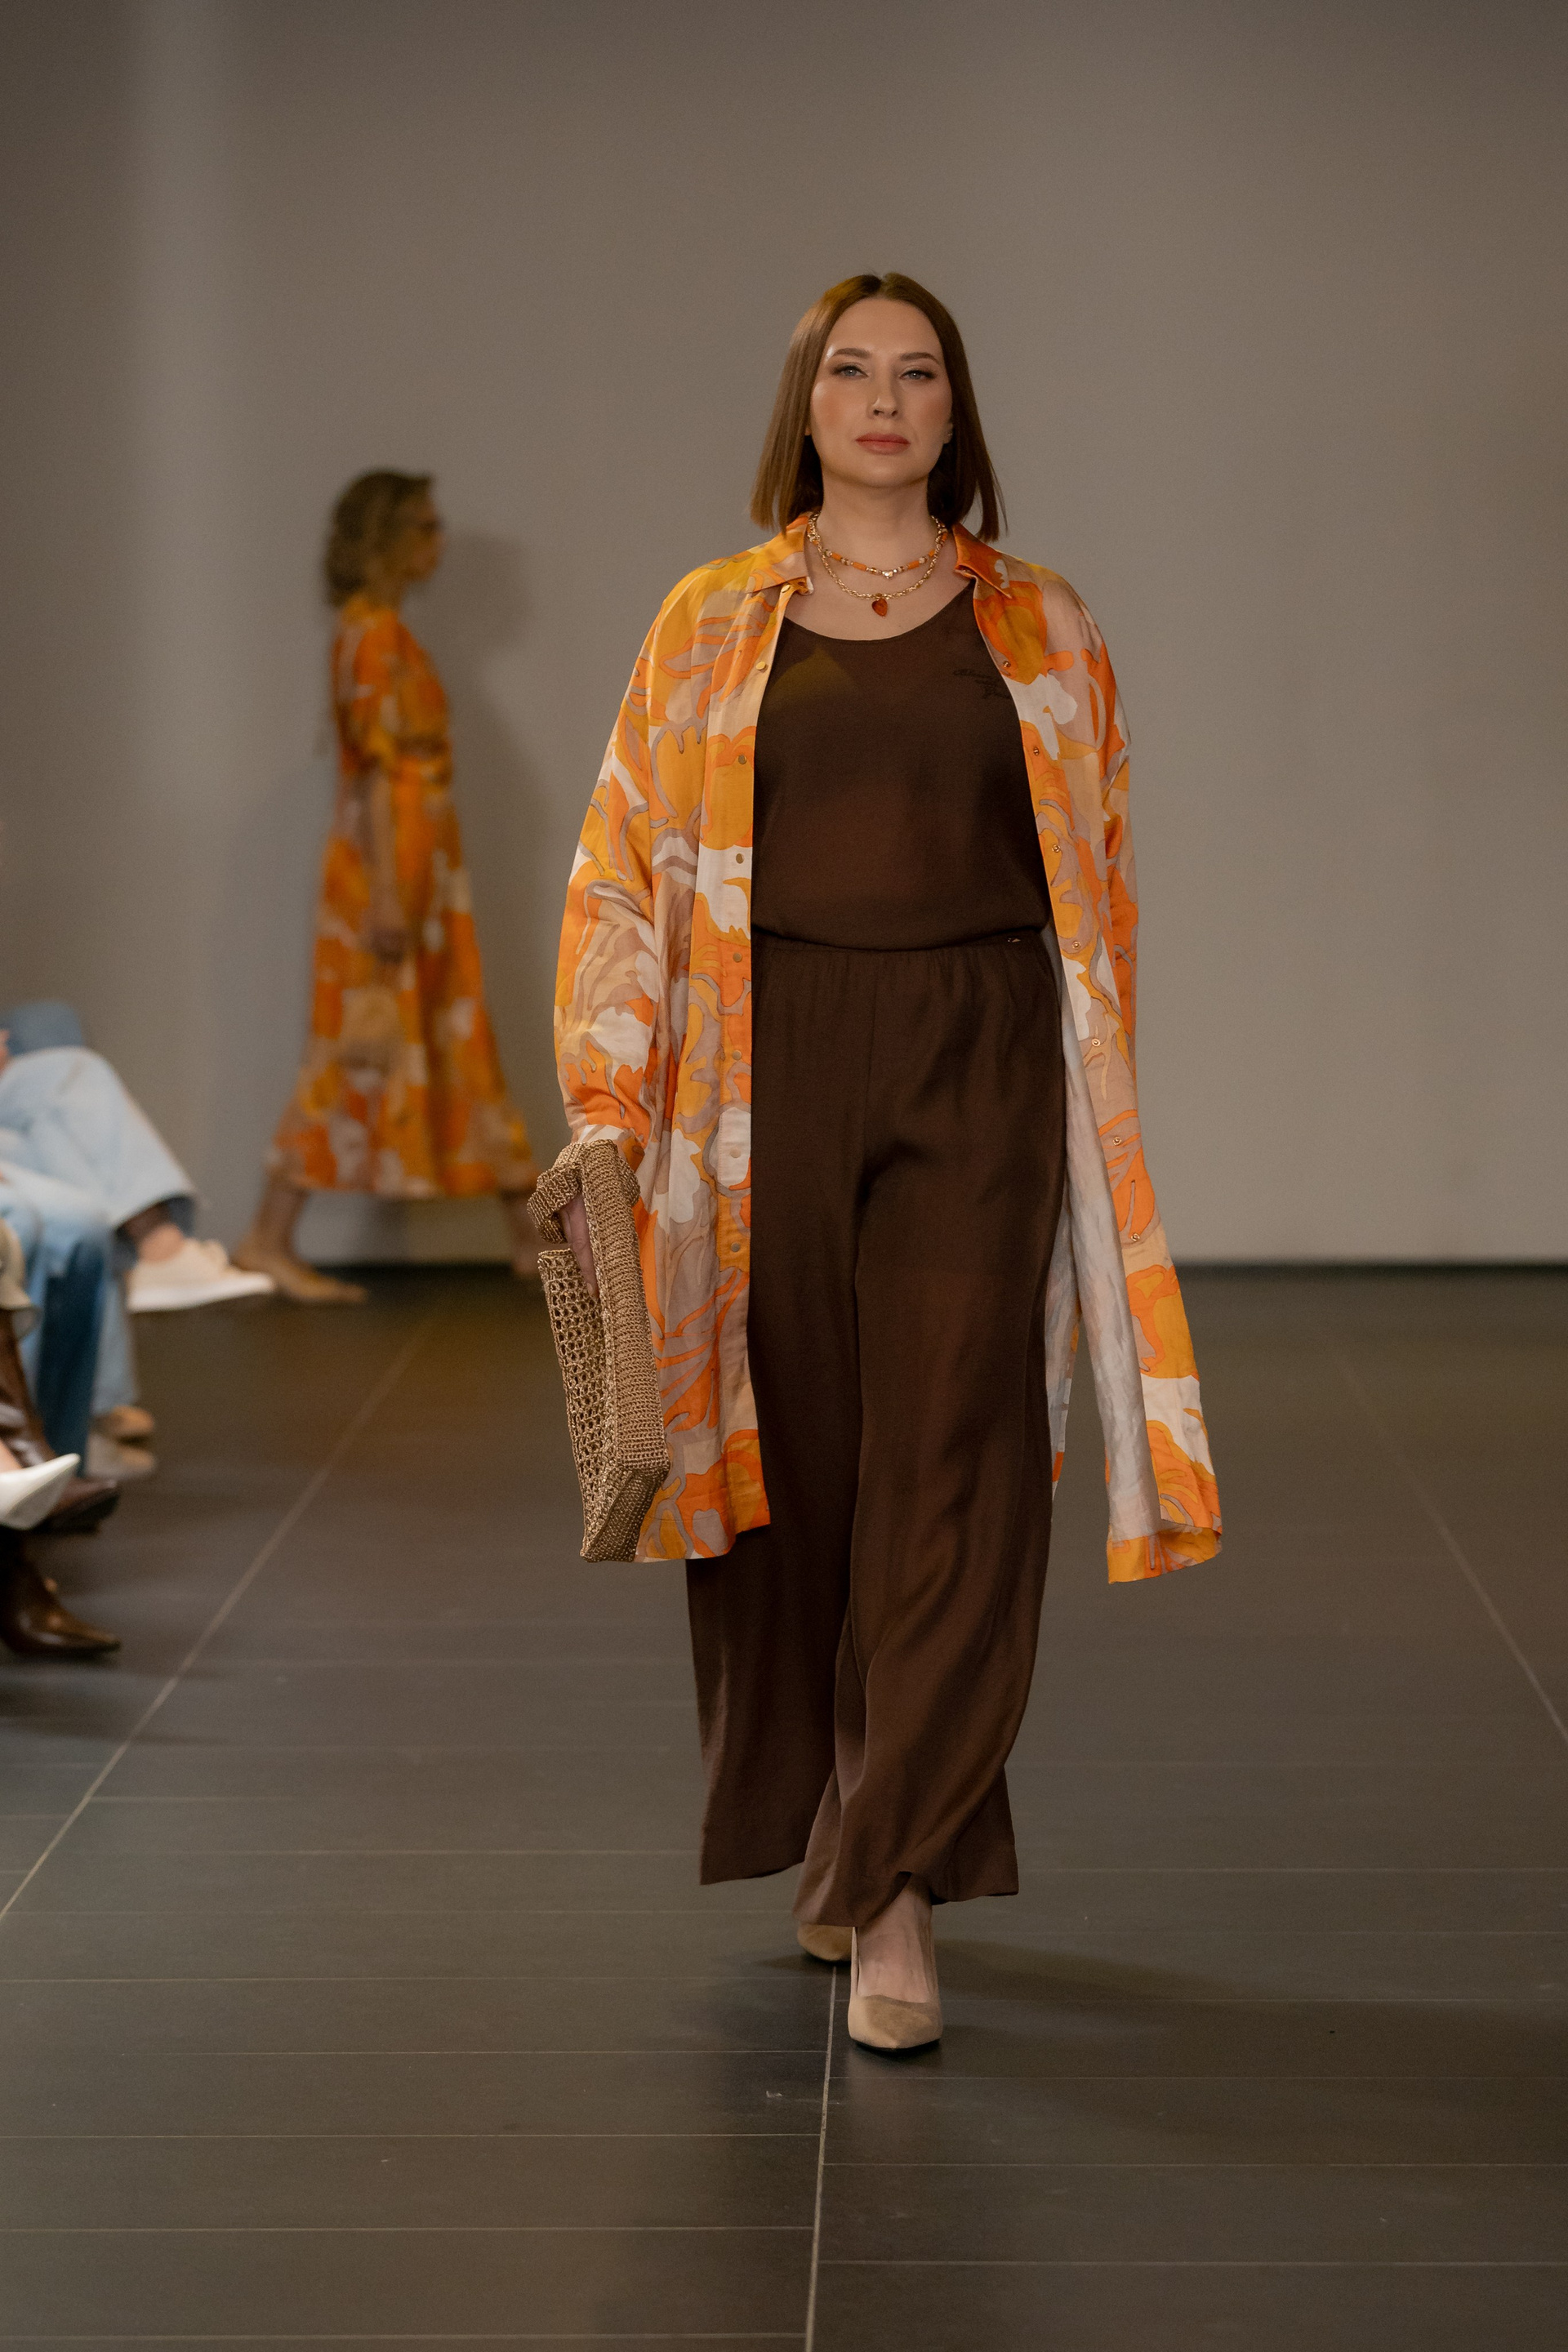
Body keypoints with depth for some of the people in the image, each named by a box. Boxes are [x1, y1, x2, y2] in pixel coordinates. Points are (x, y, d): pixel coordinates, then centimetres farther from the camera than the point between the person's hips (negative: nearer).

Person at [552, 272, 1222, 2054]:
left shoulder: (1040, 633, 9)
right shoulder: (711, 625, 8)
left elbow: (1096, 883, 10)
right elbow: (626, 869, 5)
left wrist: (1088, 1101, 3)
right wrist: (607, 1109, -2)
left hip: (978, 1071, -1)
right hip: (774, 1066, 1)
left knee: (951, 1464, -8)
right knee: (792, 1453, 5)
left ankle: (898, 1894, -8)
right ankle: (821, 1837, 23)